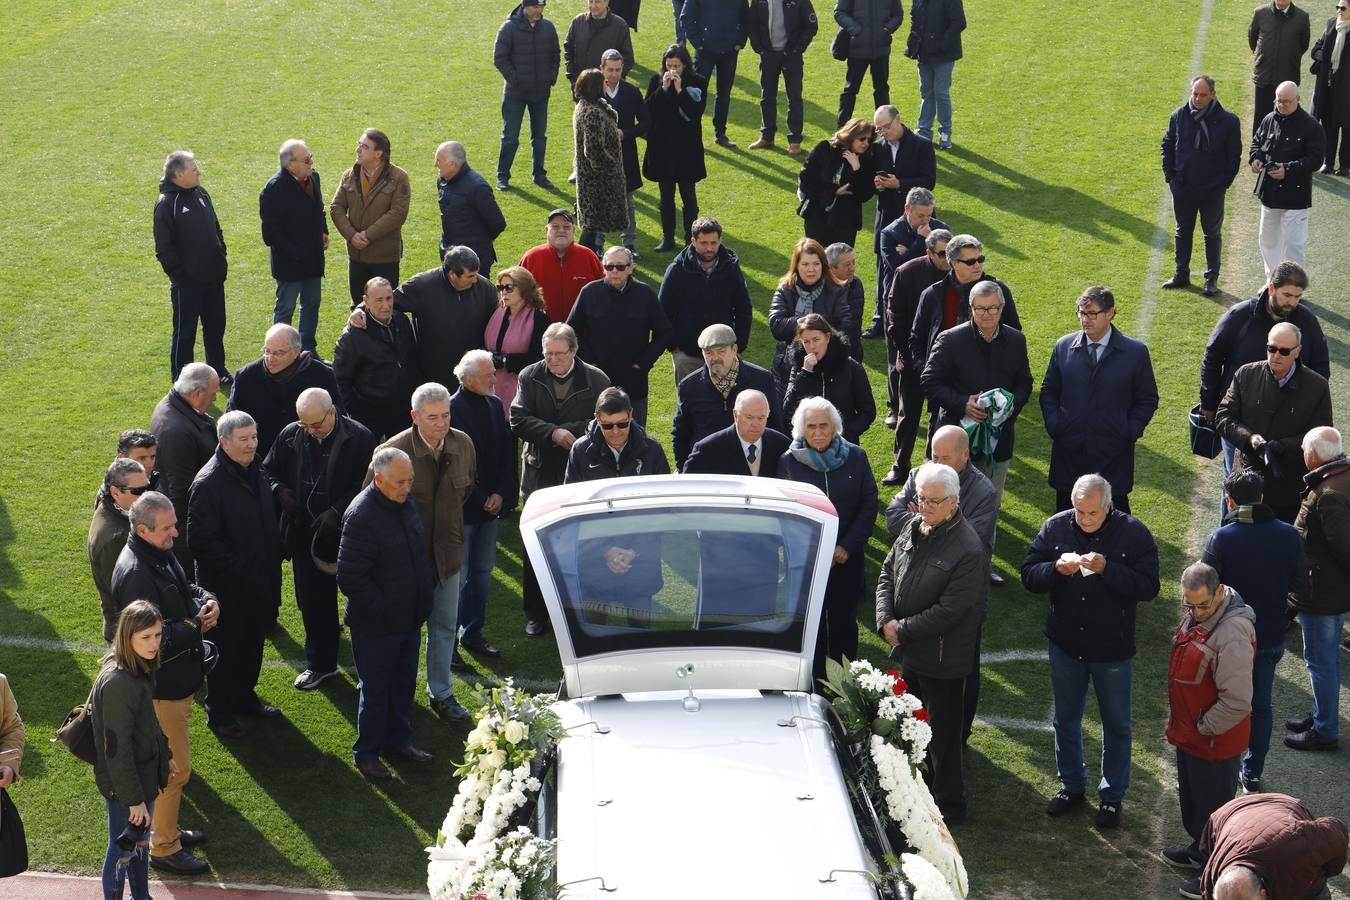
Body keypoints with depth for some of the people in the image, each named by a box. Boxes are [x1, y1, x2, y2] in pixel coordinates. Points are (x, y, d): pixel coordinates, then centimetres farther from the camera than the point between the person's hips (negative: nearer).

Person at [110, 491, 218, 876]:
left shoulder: (161, 553, 1)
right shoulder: (135, 574, -29)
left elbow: (185, 587, 18)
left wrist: (207, 600, -4)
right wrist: (197, 626, -18)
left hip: (177, 680, 10)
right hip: (160, 687, -10)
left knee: (171, 761, 23)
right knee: (176, 766, 1)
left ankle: (166, 828, 39)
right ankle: (163, 848, 15)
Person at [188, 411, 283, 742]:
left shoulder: (256, 472, 5)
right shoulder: (209, 483, -22)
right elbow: (201, 540, -22)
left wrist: (271, 571, 12)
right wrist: (236, 572, -22)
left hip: (260, 583, 8)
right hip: (227, 587, -8)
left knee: (253, 643, 21)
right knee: (225, 650, 6)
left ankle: (245, 696, 40)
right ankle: (219, 712, 21)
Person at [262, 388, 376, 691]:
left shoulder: (360, 438, -14)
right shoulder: (290, 436, -2)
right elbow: (268, 471, 11)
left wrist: (338, 511, -22)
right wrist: (280, 492, -10)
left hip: (347, 532, -4)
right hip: (306, 534, 4)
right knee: (312, 602, 14)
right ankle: (320, 663, 30)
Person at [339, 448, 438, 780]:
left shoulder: (406, 503, 2)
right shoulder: (361, 516, -25)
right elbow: (350, 578, -24)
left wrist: (428, 584, 10)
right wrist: (383, 609, -19)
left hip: (410, 620, 8)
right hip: (375, 626, -8)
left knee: (403, 684, 21)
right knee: (375, 690, 5)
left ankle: (398, 740, 38)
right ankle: (366, 754, 21)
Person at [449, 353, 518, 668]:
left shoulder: (495, 405, 4)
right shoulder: (452, 409, -18)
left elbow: (507, 452, 7)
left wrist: (502, 494, -5)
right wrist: (481, 500, -13)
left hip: (491, 504, 7)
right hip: (462, 508, -7)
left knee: (482, 572, 16)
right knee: (456, 577, 0)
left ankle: (473, 633, 28)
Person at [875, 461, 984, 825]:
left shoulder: (968, 550, -22)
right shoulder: (913, 528, 2)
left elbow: (949, 611, -22)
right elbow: (887, 573, 9)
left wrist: (904, 630, -16)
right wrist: (886, 620, -6)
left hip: (942, 660, -8)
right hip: (908, 652, 8)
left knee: (943, 736, 5)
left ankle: (949, 805, 19)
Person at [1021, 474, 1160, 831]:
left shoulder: (1133, 533, -15)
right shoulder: (1055, 527, -7)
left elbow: (1148, 587, -20)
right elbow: (1029, 575, -6)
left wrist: (1106, 570, -32)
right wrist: (1057, 568, -27)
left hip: (1112, 649, -3)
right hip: (1065, 644, 3)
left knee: (1116, 725, 11)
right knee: (1066, 719, 18)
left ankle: (1112, 795, 27)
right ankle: (1071, 786, 36)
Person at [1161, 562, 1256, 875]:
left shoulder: (1233, 635, -32)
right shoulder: (1195, 614, -4)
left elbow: (1237, 702, -29)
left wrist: (1205, 728, -16)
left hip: (1215, 741, -9)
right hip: (1189, 732, 9)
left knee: (1212, 806, 9)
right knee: (1190, 795, 27)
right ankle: (1200, 850, 47)